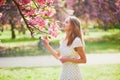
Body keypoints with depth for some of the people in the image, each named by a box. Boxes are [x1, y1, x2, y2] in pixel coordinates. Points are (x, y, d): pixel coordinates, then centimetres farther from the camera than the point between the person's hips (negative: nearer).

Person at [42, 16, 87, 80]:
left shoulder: (76, 41, -17)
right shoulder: (64, 40, 6)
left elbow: (84, 60, -12)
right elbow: (58, 56, 14)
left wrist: (68, 59, -18)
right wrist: (47, 45, 9)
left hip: (73, 75, -7)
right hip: (64, 74, 7)